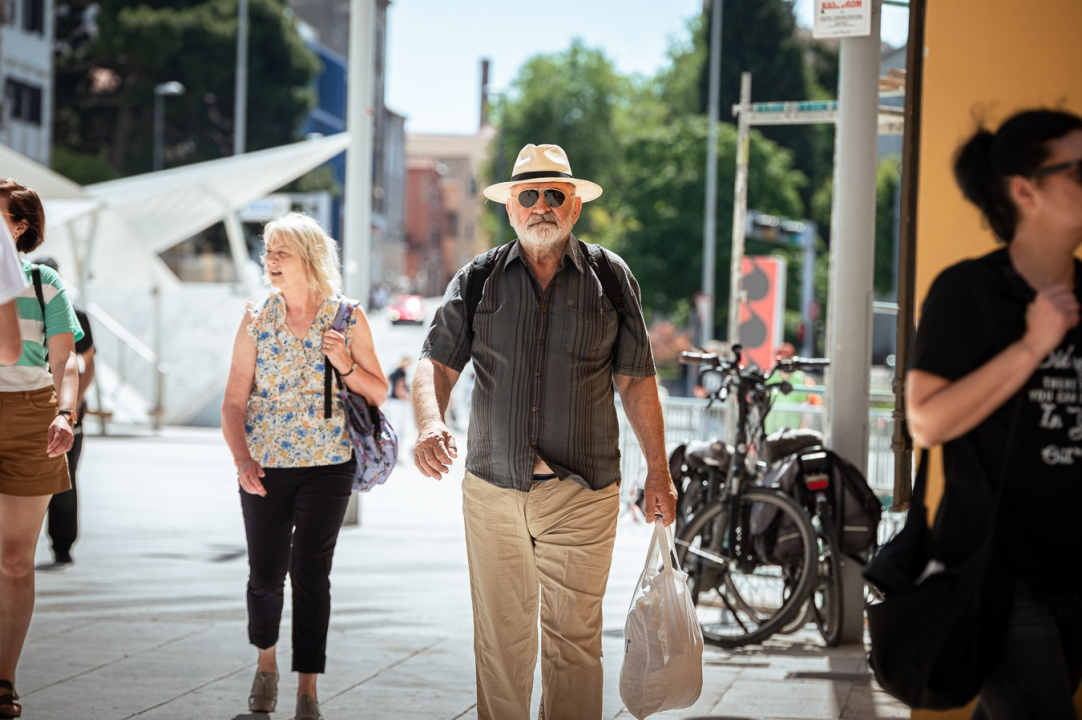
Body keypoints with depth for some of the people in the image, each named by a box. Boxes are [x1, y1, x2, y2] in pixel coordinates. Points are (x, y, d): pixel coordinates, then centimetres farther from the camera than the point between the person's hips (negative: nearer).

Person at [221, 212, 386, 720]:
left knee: (311, 574, -6)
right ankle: (266, 664, 32)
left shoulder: (348, 318, -1)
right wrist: (242, 459, -13)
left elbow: (379, 393, 4)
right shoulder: (256, 321, 2)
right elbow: (234, 401, 1)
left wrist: (347, 367, -15)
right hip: (264, 468, 2)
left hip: (327, 467, -2)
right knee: (265, 575, 5)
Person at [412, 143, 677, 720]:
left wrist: (657, 472, 9)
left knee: (574, 638, -1)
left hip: (581, 494, -1)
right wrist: (430, 424, -22)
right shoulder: (477, 280, 6)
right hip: (493, 489, 1)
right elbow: (436, 364, -1)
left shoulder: (611, 278, 5)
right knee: (500, 638, 5)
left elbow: (636, 381, 9)